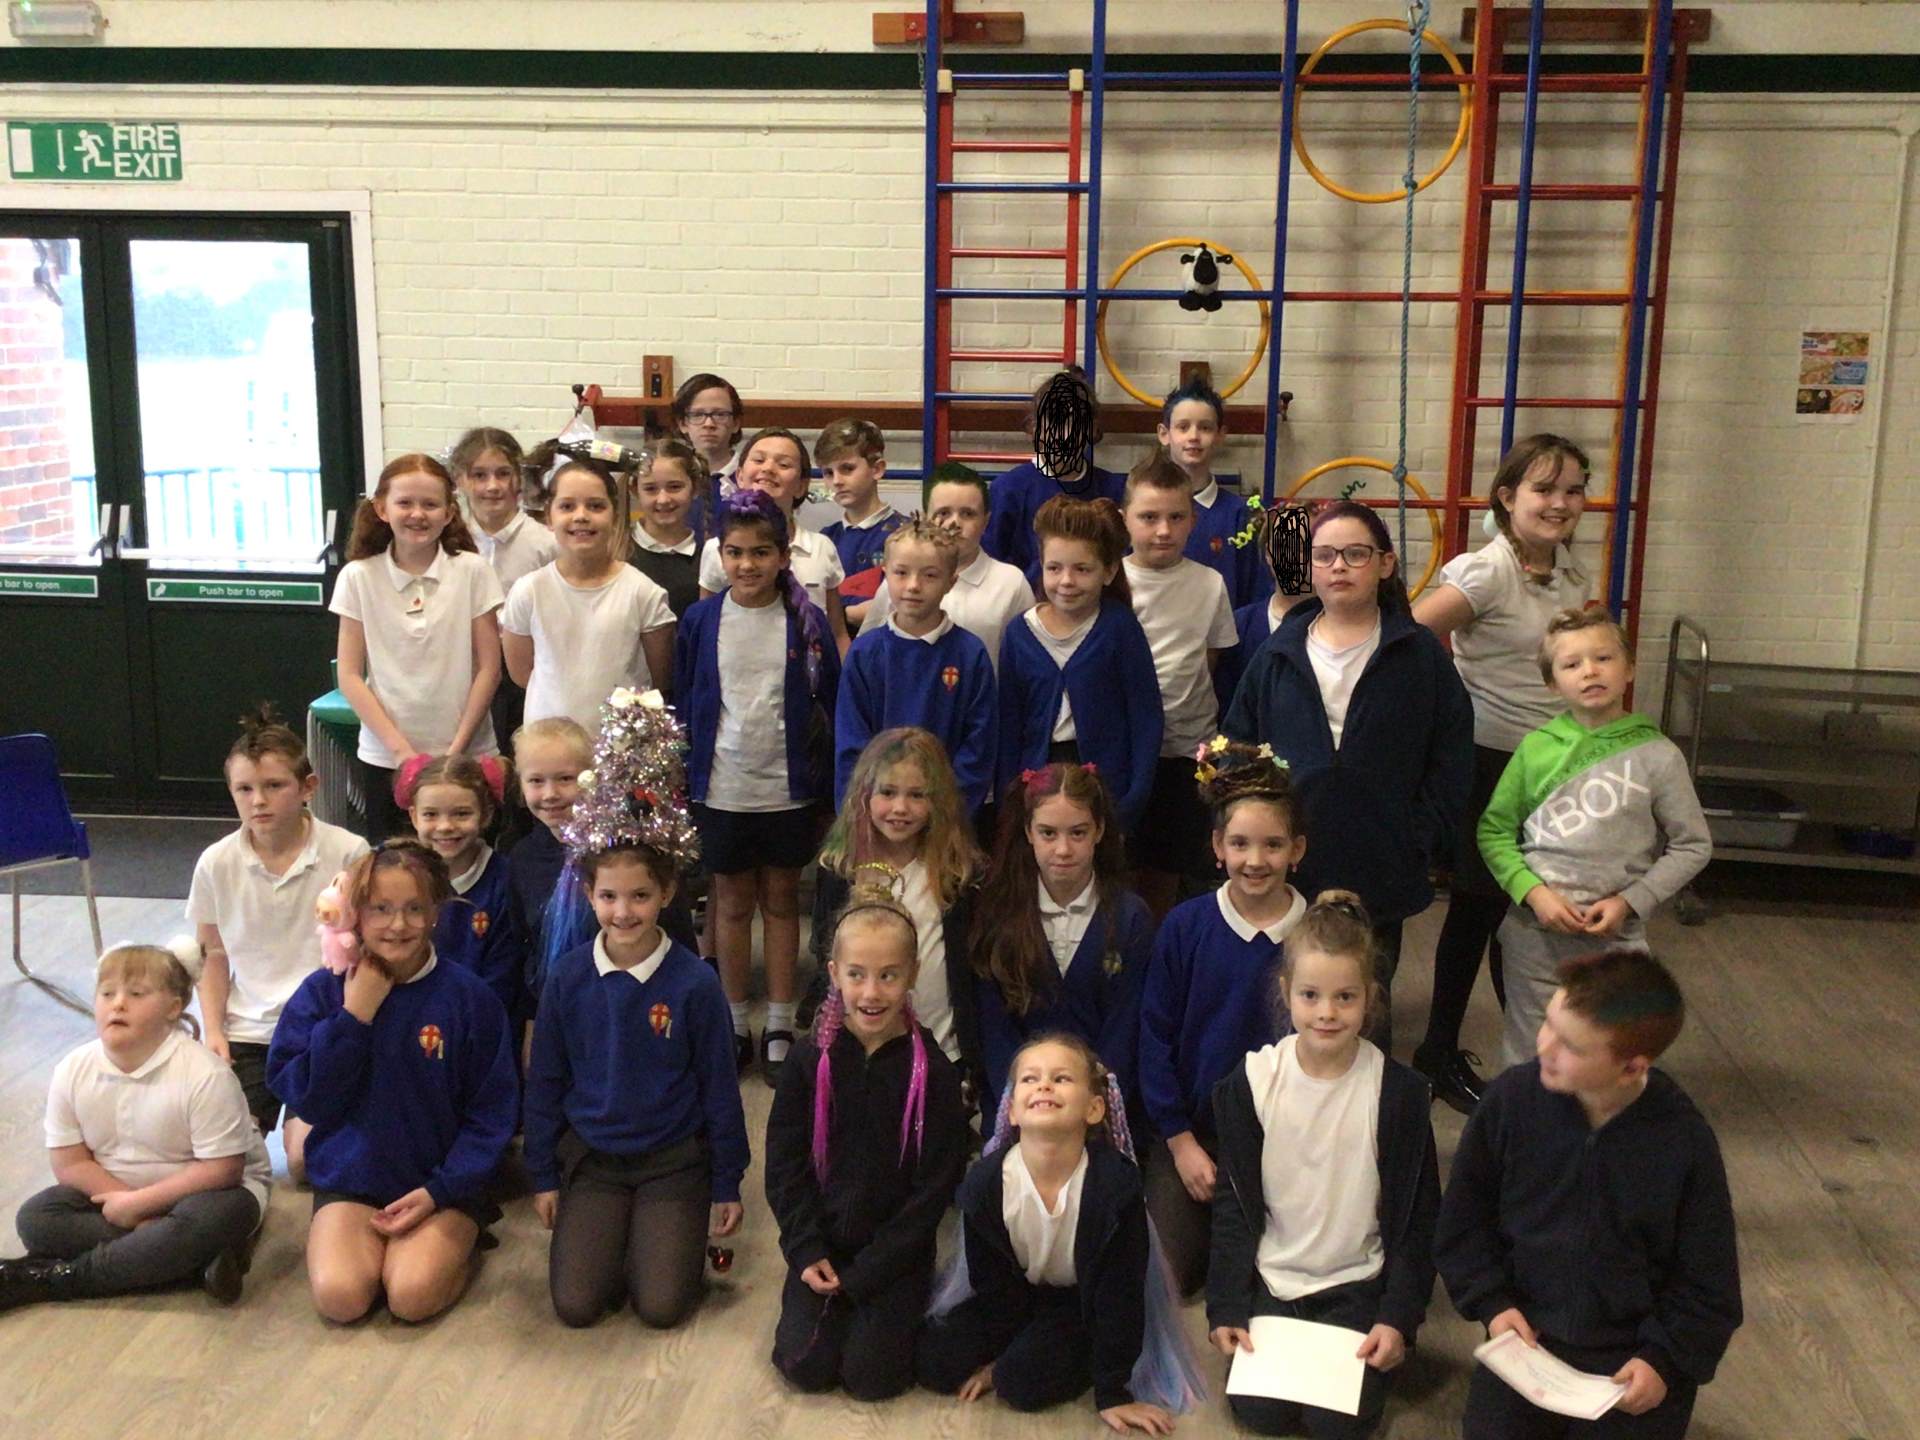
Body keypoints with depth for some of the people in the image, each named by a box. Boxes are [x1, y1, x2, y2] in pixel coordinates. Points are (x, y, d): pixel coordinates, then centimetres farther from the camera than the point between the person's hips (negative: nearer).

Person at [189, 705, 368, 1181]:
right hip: (246, 1030, 3)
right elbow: (213, 954, 11)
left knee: (307, 1159, -15)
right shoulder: (217, 863, -1)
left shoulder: (347, 853, -9)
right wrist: (213, 1029, 1)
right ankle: (259, 1109, 20)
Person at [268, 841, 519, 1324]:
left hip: (441, 1186, -1)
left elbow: (491, 1114, -3)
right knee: (339, 1296, -23)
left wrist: (439, 1191, -13)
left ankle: (459, 1245, 7)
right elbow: (304, 1098, -7)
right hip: (350, 1180, 1)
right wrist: (353, 1017, -16)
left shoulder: (468, 996, -7)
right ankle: (366, 1244, 9)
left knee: (413, 1294, -24)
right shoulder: (322, 991, -1)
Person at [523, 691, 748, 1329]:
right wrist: (543, 1177, 5)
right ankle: (610, 1231, 19)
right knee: (574, 1305, -10)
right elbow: (544, 1082, 4)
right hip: (589, 1157, 2)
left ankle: (675, 1231, 18)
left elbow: (719, 1087, -4)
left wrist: (726, 1185, 0)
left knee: (662, 1306, -12)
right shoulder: (567, 977, -6)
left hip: (674, 1161, -2)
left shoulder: (694, 983, -12)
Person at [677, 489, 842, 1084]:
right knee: (732, 903, 11)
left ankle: (780, 1028, 22)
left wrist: (827, 781, -2)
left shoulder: (807, 621, -4)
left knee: (781, 901, 11)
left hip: (789, 789, -1)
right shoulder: (701, 621, -2)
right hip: (721, 789, 1)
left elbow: (831, 704, 1)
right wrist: (683, 779, 3)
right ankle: (734, 1026, 23)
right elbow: (683, 705, 5)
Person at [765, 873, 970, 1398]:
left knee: (871, 1375, -12)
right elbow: (784, 1165, -1)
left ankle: (900, 1309, 17)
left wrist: (866, 1273, -12)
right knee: (806, 1365, -9)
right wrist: (807, 1254, -12)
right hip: (822, 1246, 2)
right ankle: (821, 1297, 21)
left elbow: (934, 1187, -10)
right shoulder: (810, 1061, -5)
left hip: (896, 1253, -2)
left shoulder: (932, 1071, -11)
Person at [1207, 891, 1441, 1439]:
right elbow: (1233, 1203, 0)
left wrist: (1400, 1317, -8)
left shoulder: (1399, 1091, -11)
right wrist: (1226, 1308, -4)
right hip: (1270, 1279, 1)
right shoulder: (1253, 1081, -8)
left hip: (1356, 1284, -1)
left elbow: (1418, 1216, -2)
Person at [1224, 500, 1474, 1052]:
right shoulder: (1278, 655, 6)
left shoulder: (1421, 655, 1)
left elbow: (1450, 762, 1)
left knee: (1366, 1020, 11)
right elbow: (1237, 743, 7)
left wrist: (1419, 844, -8)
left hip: (1380, 876, -1)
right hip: (1285, 872, 2)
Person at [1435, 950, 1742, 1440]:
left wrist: (1665, 1359, -13)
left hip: (1633, 1353, -1)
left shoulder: (1685, 1141, -14)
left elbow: (1707, 1283, -3)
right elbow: (1463, 1222, 2)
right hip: (1527, 1335, 1)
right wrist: (1492, 1304, -8)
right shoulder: (1511, 1099, -12)